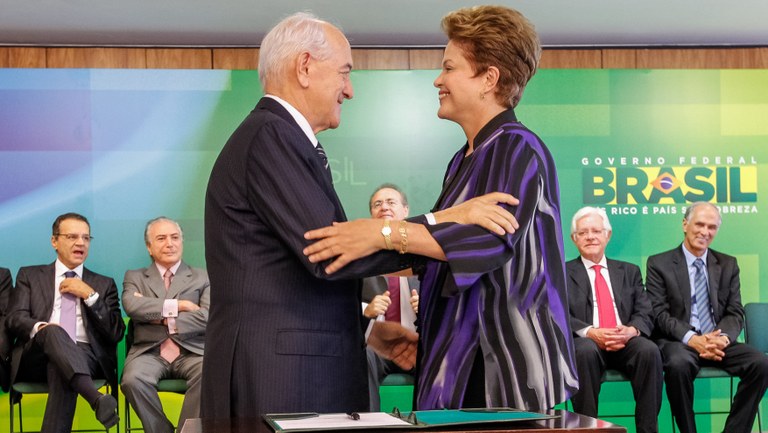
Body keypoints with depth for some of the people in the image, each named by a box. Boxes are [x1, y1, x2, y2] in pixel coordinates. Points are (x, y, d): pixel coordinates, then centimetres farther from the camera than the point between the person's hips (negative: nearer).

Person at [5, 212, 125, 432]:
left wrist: (89, 295, 0)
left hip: (84, 356, 1)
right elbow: (15, 319, 5)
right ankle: (97, 398, -55)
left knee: (61, 368, -37)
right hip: (37, 355, 0)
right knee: (53, 331, -37)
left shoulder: (104, 284, 22)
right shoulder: (29, 275, 21)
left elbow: (116, 333, 11)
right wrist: (40, 328, -19)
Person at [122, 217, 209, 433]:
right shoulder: (135, 277, 18)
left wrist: (163, 319, -6)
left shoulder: (203, 278, 16)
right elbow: (132, 306, -5)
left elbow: (208, 316, -1)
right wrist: (175, 305, -6)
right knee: (133, 380, -33)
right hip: (149, 352, 1)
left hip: (191, 352, 0)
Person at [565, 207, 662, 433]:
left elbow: (645, 314, 11)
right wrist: (590, 332, -19)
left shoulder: (629, 271, 22)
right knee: (586, 351, -37)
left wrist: (631, 330, -13)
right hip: (585, 342, -2)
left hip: (625, 344, 2)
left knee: (649, 350, -31)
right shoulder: (562, 273, 13)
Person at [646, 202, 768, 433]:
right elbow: (659, 314, -6)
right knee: (679, 364, -38)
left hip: (718, 341, 4)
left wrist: (723, 337, -15)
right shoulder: (659, 264, 3)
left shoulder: (728, 265, 15)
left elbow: (735, 313, 8)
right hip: (678, 341, -4)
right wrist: (692, 339, -22)